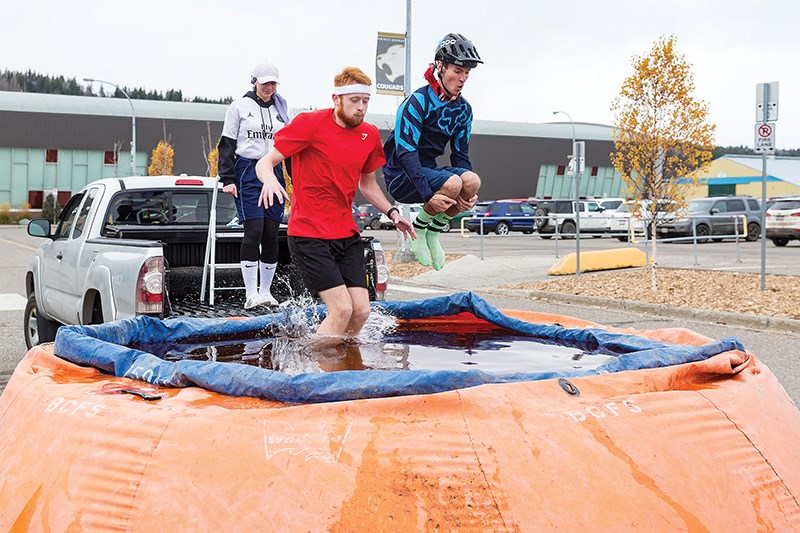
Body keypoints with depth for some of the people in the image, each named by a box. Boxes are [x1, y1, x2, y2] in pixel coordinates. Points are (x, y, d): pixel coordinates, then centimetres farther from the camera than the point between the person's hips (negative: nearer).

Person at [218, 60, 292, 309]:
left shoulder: (282, 109, 15)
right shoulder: (239, 107, 4)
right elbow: (227, 145, 2)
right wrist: (228, 179, -6)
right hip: (247, 173, -4)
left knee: (271, 235, 1)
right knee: (254, 231, -13)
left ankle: (265, 291, 11)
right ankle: (251, 294, -10)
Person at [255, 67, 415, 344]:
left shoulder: (370, 135, 8)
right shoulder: (310, 123, -9)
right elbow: (264, 163, -8)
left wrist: (392, 212, 9)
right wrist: (270, 179, -32)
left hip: (347, 235, 6)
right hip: (309, 235, -6)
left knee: (361, 310, -1)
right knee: (342, 309, -16)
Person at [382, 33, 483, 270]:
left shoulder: (463, 109, 5)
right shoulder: (418, 101, -17)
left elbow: (460, 154, 7)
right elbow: (405, 152, -23)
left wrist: (469, 193, -13)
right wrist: (428, 194, -33)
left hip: (428, 170, 7)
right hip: (402, 177, -6)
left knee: (472, 181, -24)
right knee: (452, 183, -34)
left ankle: (433, 233, -3)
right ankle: (417, 230, -8)